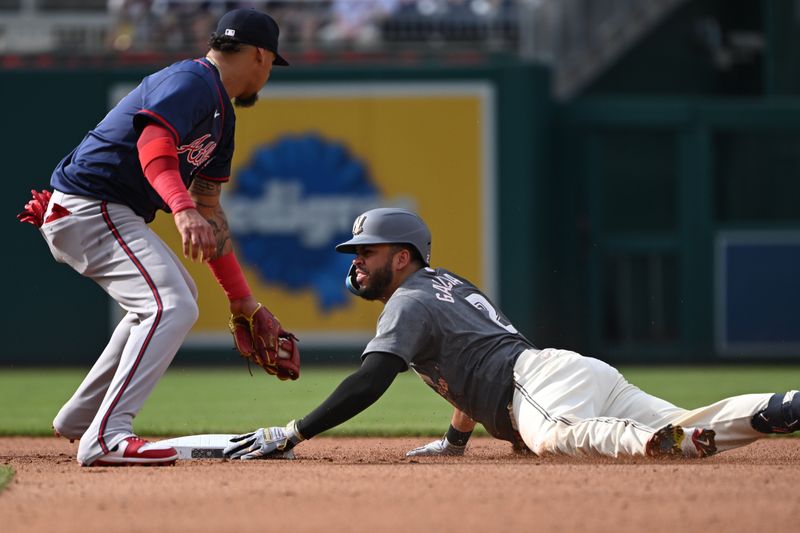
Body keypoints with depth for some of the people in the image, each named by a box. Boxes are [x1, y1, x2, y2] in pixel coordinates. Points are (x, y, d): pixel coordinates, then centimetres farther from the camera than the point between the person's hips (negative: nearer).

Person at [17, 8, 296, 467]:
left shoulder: (222, 114, 18)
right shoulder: (192, 81, -14)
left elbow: (209, 211, 20)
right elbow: (153, 145, -33)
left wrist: (244, 303, 17)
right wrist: (183, 210, -50)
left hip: (109, 215, 11)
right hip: (89, 209, -11)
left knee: (178, 295, 27)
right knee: (172, 306, -23)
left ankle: (79, 420, 29)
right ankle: (105, 439, -30)